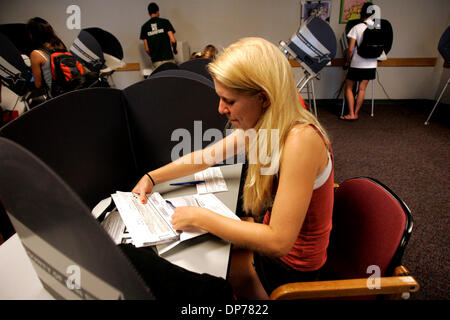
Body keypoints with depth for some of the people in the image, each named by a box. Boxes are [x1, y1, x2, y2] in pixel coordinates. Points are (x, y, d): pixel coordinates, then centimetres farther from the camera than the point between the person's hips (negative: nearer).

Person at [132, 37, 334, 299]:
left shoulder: (300, 140, -34)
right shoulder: (261, 125, -8)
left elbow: (278, 242, -34)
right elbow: (208, 156, 4)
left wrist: (199, 217, -28)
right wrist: (152, 177, 2)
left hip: (290, 265, -6)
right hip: (272, 230, 7)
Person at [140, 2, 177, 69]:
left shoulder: (144, 27, 9)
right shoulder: (165, 22, 1)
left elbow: (147, 49, 6)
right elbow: (173, 40, -8)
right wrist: (175, 50, 12)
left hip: (156, 61, 3)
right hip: (168, 58, -3)